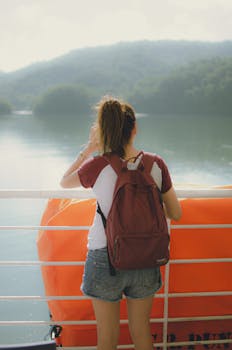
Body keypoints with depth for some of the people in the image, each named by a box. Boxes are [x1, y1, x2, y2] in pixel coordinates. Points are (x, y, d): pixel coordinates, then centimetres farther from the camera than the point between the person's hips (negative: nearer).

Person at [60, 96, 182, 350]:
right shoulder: (156, 164, -9)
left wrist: (90, 147, 5)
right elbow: (175, 214, 1)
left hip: (105, 258, -2)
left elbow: (64, 182, 5)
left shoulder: (98, 166, -17)